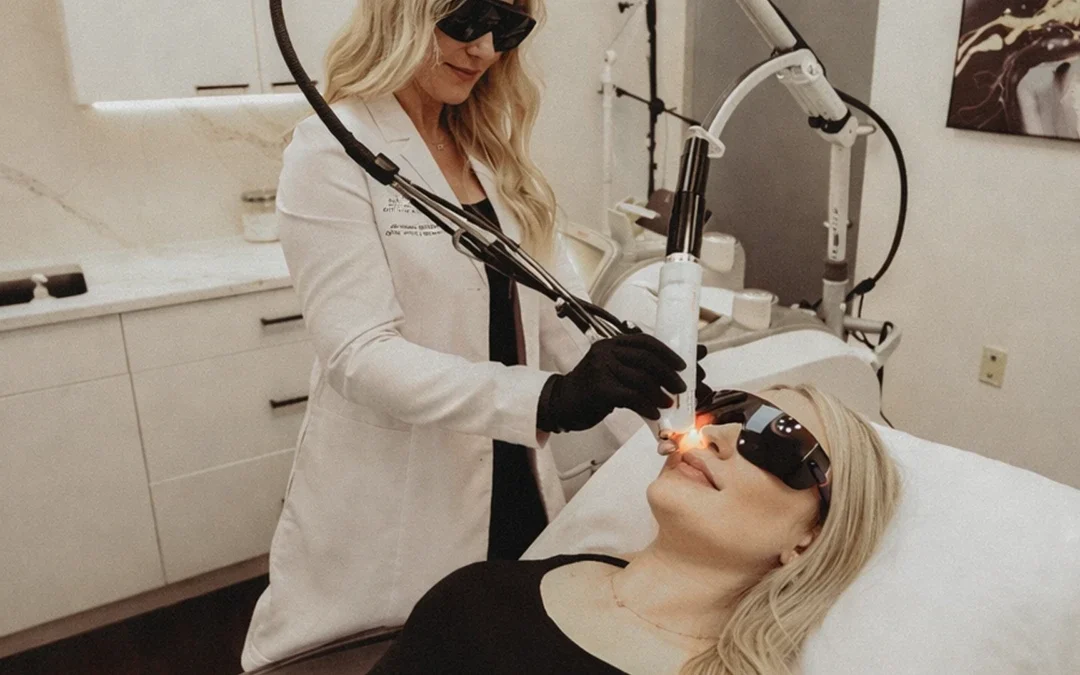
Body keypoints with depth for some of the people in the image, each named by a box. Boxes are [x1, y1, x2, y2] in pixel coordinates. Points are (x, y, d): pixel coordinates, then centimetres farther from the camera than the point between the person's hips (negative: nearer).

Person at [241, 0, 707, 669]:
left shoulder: (494, 154, 7)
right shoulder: (334, 154, -12)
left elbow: (566, 315, 2)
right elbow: (360, 356, -21)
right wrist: (549, 399, -34)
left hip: (515, 497, 6)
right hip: (391, 524, -5)